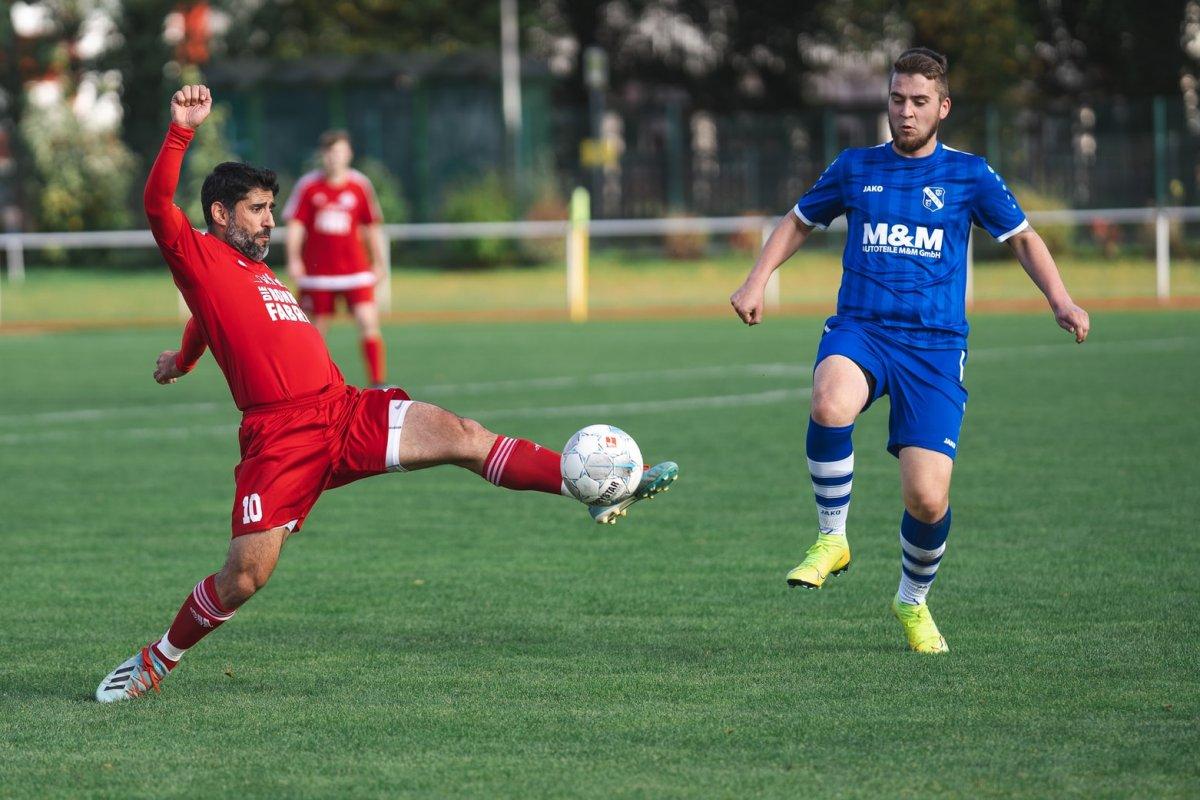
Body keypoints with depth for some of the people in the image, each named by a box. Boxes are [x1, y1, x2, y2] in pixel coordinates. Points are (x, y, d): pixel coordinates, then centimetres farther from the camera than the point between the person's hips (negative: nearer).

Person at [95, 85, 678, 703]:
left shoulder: (255, 269, 27)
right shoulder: (201, 258, 3)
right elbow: (159, 206, -16)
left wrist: (184, 358, 65)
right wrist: (181, 131, -24)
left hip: (347, 413, 7)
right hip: (281, 436, -7)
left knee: (462, 435, -10)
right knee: (245, 575, -11)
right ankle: (156, 662, 10)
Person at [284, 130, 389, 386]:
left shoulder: (360, 185, 2)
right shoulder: (308, 185, -2)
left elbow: (372, 227, 10)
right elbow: (295, 224, -1)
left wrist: (379, 262, 9)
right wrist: (293, 258, -12)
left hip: (355, 269, 0)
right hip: (317, 272, 0)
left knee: (369, 322, -14)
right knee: (315, 329, 5)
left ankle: (377, 383, -12)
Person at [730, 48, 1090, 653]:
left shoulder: (968, 175, 6)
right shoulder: (855, 168, 10)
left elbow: (1022, 239, 15)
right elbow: (798, 223, 23)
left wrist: (1060, 301, -1)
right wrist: (756, 282, 9)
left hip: (935, 347, 0)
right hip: (859, 330, 0)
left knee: (927, 499, -10)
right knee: (830, 404, -37)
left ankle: (913, 600, 22)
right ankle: (832, 539, -15)